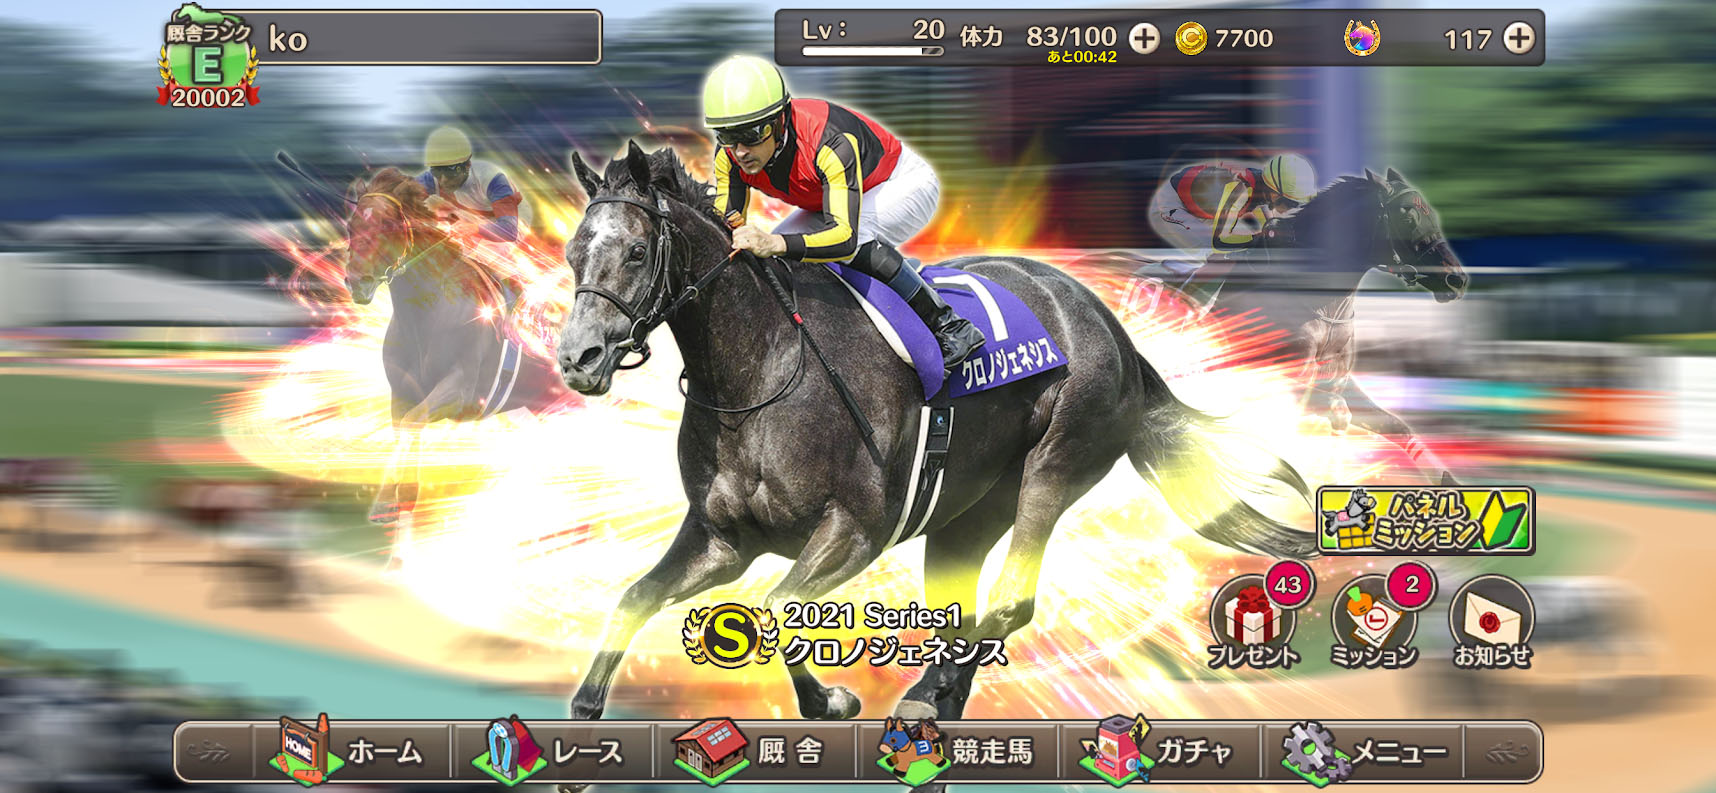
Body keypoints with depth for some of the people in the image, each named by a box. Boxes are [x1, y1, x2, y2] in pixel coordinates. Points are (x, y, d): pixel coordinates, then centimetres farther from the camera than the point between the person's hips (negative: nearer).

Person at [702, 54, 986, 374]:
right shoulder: (729, 155, -22)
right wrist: (732, 230, -44)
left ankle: (949, 326, -22)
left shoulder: (831, 142, -42)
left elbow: (845, 237, -51)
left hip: (904, 183, -8)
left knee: (855, 241, -36)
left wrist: (776, 244, -67)